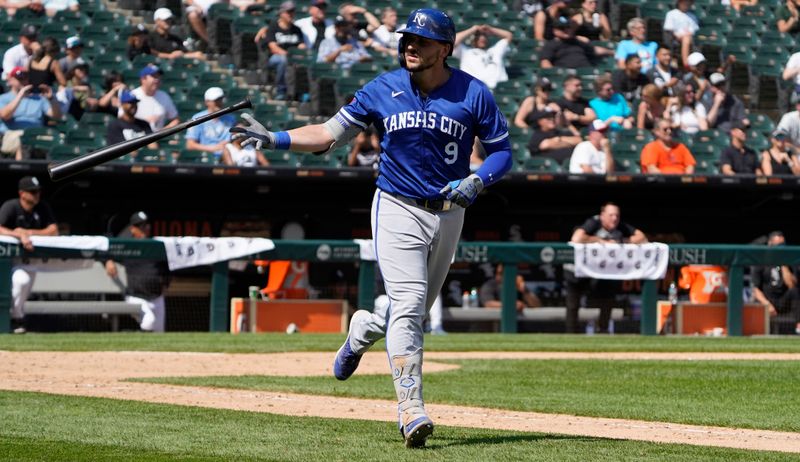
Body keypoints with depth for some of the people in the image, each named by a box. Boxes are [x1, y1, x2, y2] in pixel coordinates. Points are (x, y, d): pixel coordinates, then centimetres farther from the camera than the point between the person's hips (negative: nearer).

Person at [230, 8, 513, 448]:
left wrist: (476, 181, -18)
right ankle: (411, 411, -19)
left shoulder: (473, 94, -5)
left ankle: (363, 329, 45)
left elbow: (501, 149, 2)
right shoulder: (383, 90, -4)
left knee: (414, 310, 12)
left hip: (448, 214, 2)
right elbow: (329, 133, -1)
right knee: (408, 306, -16)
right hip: (398, 210, -2)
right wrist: (274, 139, -13)